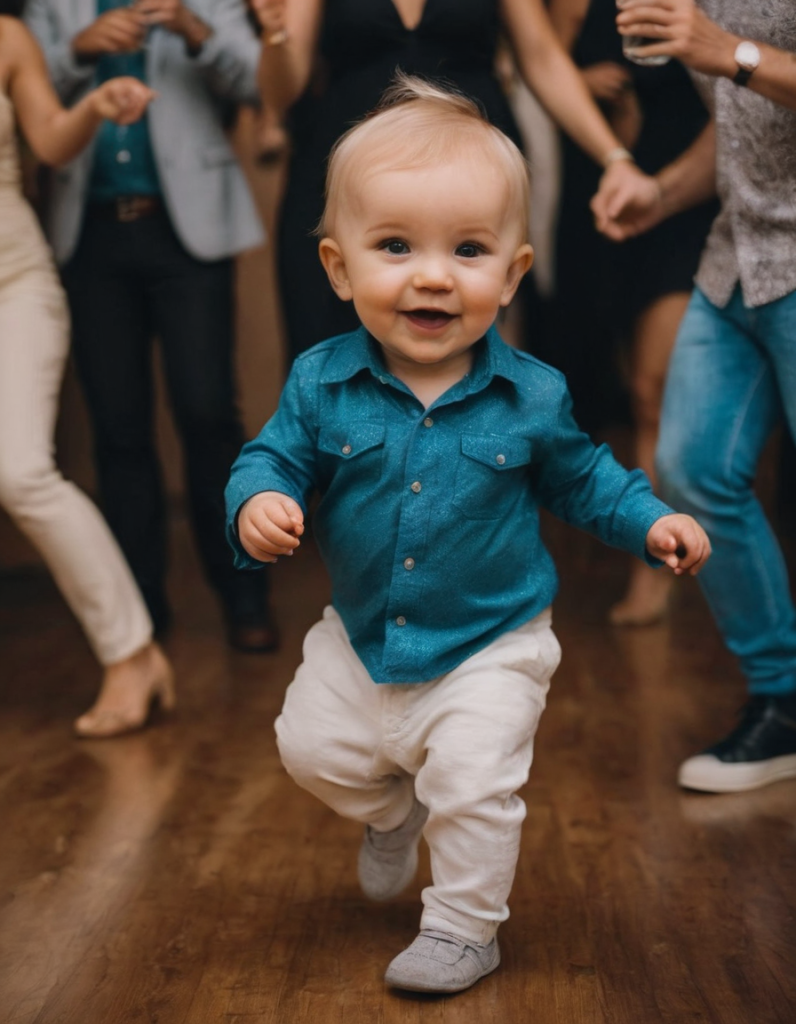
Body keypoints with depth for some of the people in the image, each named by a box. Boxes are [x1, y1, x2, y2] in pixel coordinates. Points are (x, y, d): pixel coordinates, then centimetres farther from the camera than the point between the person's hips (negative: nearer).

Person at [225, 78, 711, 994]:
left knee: (472, 787, -5)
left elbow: (579, 476, 3)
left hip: (491, 646, -3)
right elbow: (273, 457, -6)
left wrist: (649, 521, -8)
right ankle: (392, 810, 47)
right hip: (361, 635, 3)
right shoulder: (322, 384, -15)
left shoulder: (531, 396, -14)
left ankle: (464, 928, 20)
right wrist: (257, 504, -28)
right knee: (312, 748, 15)